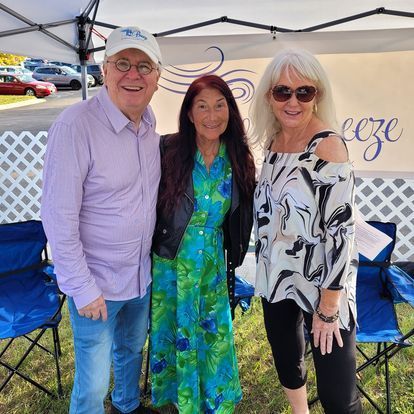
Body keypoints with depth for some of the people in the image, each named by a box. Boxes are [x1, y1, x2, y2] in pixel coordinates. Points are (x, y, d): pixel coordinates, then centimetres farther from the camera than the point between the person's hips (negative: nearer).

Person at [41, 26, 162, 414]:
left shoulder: (150, 124, -1)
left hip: (141, 275, 7)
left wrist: (152, 256, 10)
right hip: (96, 283, -6)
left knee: (131, 351, 28)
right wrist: (82, 288, -17)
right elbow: (58, 218, -21)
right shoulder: (75, 125, -22)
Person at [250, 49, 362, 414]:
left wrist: (329, 306, -18)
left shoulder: (328, 145, -19)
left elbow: (341, 228, -21)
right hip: (277, 277, 7)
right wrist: (265, 268, 15)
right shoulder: (273, 142, 2)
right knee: (286, 361, 24)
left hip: (322, 283, -7)